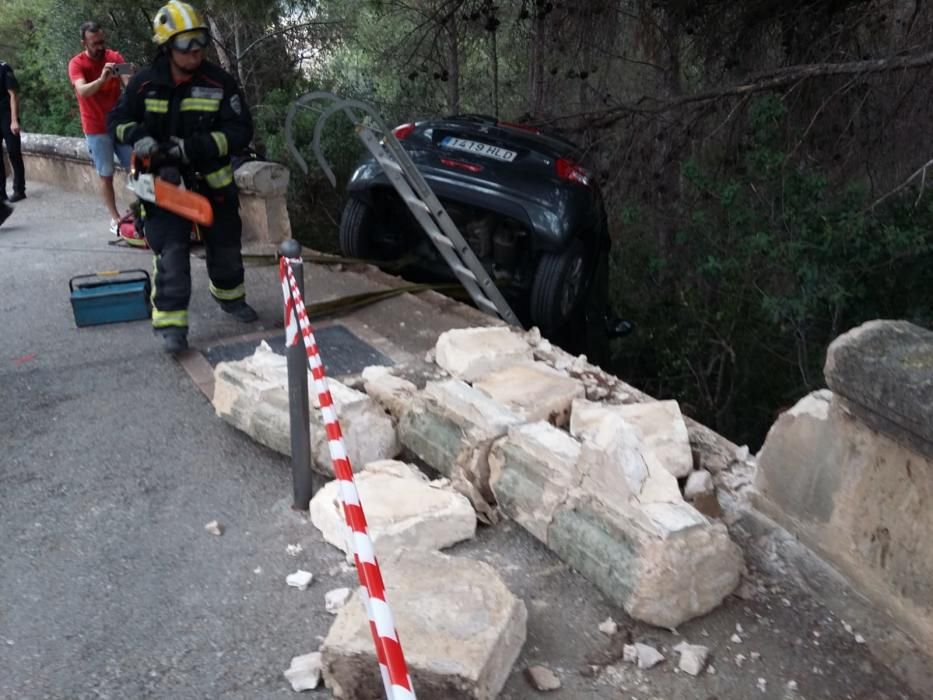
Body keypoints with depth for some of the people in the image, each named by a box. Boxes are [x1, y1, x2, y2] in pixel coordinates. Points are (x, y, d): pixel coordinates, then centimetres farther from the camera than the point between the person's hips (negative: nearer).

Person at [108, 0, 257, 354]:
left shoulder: (220, 82, -10)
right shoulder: (145, 82, -5)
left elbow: (241, 131, -14)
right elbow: (117, 120, 5)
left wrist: (196, 146, -26)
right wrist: (138, 137, -18)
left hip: (211, 179, 1)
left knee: (225, 244, 15)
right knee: (172, 251, -9)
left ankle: (230, 295, 41)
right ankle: (171, 323, -5)